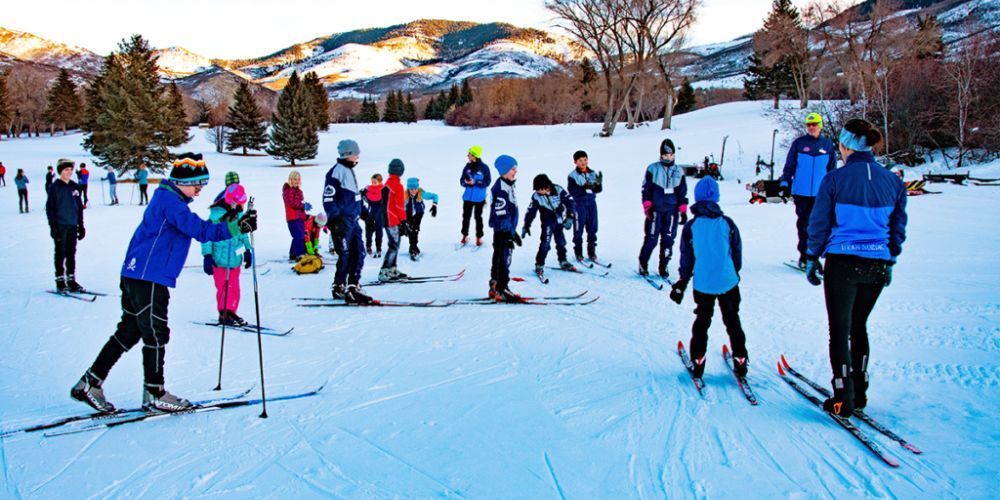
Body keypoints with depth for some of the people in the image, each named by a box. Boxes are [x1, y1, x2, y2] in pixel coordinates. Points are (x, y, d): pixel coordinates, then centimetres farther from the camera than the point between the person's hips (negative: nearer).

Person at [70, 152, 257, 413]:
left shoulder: (168, 198, 16)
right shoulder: (170, 201, -15)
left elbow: (194, 226, 24)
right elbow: (200, 230, -25)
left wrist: (230, 223, 16)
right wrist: (237, 226, -28)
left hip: (134, 275, 10)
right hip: (149, 278, -10)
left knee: (129, 333, 15)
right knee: (155, 334, 0)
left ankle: (90, 383, 21)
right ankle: (154, 394, 9)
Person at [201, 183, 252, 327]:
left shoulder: (238, 213, 9)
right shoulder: (217, 214, -13)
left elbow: (243, 232, 22)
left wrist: (247, 250, 23)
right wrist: (207, 256, -16)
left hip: (235, 258, 6)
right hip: (220, 259, -6)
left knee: (234, 287, 10)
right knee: (224, 287, -1)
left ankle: (230, 312, 22)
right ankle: (223, 315, 11)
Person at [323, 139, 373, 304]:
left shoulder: (350, 170, 18)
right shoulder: (337, 171, -11)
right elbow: (328, 198, -16)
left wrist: (364, 213, 27)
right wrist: (335, 219, -20)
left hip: (353, 220, 9)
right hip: (342, 221, -9)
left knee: (359, 253, 8)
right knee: (345, 256, -5)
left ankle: (353, 286, 16)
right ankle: (339, 287, 6)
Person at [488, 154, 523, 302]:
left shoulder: (508, 185, 15)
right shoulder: (501, 188, -18)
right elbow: (501, 213, -22)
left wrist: (512, 231, 25)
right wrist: (511, 232, -22)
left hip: (506, 230, 10)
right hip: (503, 230, -10)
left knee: (499, 260, 15)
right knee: (504, 259, -7)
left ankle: (494, 288, 23)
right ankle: (501, 290, -4)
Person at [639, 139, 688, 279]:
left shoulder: (679, 171, 12)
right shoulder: (653, 169, 3)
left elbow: (683, 192, 14)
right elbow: (646, 189, 3)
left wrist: (683, 210, 8)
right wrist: (647, 207, -5)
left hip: (672, 210, 3)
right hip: (656, 209, -3)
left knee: (668, 239, 2)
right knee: (651, 238, -6)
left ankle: (663, 267, 13)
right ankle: (643, 264, 11)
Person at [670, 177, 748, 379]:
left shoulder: (691, 226, -7)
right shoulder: (727, 223, -5)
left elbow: (686, 258, -1)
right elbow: (737, 252, 4)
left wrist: (682, 282, 9)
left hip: (703, 284, 0)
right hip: (728, 281, 0)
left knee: (702, 321, 15)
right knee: (732, 321, 14)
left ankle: (698, 361, 15)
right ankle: (740, 360, 17)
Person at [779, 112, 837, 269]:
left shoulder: (828, 144, 7)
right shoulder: (798, 143, 3)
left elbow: (832, 169, 13)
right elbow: (789, 165, 5)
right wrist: (784, 184, -1)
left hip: (820, 193, 1)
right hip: (801, 192, -1)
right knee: (803, 224, 4)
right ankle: (804, 256, 11)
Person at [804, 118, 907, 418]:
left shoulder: (835, 179, -11)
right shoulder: (893, 182, 2)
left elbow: (819, 224, -6)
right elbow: (898, 227, 10)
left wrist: (812, 259, 6)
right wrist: (890, 261, 21)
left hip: (843, 263, -4)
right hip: (878, 266, 5)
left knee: (840, 331, 4)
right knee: (859, 326, 19)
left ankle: (843, 399, 4)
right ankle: (859, 393, 26)